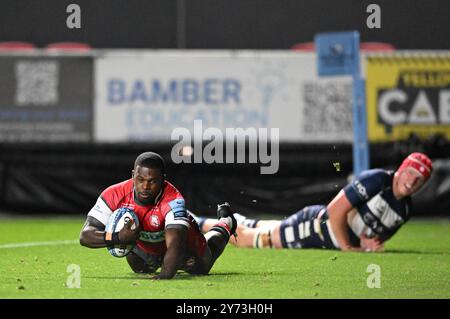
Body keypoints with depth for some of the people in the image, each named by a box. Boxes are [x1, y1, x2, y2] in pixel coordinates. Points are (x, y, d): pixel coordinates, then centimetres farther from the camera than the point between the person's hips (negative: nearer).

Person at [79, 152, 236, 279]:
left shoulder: (172, 200, -47)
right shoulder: (115, 195, -38)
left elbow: (175, 243, -58)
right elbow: (85, 235, -38)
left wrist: (165, 275, -77)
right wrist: (116, 238, -58)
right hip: (143, 246, 2)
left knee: (202, 267, 30)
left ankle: (224, 223, 56)